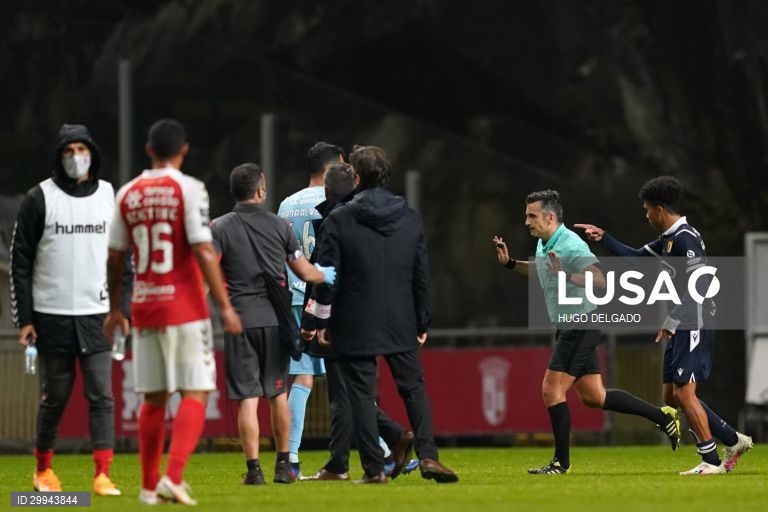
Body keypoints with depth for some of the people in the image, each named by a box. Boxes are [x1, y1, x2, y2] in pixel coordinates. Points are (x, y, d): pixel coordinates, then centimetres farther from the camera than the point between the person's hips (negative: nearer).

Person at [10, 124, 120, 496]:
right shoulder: (40, 199, -2)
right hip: (52, 315, -2)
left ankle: (102, 475, -11)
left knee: (101, 395, -7)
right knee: (55, 396, 6)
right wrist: (24, 318, -4)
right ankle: (43, 469, 24)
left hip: (97, 313, 2)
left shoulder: (110, 196, 7)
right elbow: (20, 261, 0)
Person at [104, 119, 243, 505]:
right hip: (185, 308, -5)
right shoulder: (189, 189, -8)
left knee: (154, 399, 12)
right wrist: (225, 306, -11)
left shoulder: (128, 194, 7)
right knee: (194, 394, -2)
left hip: (145, 309, 5)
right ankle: (174, 477, -18)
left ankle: (149, 487, 14)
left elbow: (114, 258, 11)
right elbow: (203, 252, -15)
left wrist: (114, 310, 21)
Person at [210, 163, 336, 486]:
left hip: (240, 322, -2)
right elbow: (305, 273, 13)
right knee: (277, 395, 14)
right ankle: (283, 465, 19)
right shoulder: (280, 226, 5)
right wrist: (328, 275, 32)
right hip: (275, 319, 2)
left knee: (247, 399, -2)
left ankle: (253, 469, -7)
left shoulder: (220, 228, -2)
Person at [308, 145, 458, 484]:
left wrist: (322, 321, 2)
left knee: (362, 394, 3)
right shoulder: (411, 219, 4)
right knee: (413, 388, 11)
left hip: (355, 326, -3)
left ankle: (374, 468, 0)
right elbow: (422, 275, 8)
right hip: (400, 325, 3)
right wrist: (422, 322, 16)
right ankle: (428, 456, -3)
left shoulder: (339, 220, -8)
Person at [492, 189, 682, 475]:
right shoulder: (543, 244, 8)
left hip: (580, 327, -10)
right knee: (593, 397, 11)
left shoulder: (571, 246, -21)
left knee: (552, 390, -9)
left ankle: (562, 462, -1)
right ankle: (662, 417, 19)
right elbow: (540, 269, 31)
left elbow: (600, 281, -32)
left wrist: (566, 276, -43)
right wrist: (509, 263, 17)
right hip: (567, 329, 10)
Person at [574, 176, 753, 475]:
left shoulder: (685, 239, -16)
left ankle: (712, 461, -7)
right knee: (672, 397, 10)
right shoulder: (669, 239, 15)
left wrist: (672, 321, -21)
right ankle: (733, 441, 18)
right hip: (682, 328, 10)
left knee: (684, 393, -12)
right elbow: (637, 258, 28)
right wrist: (604, 239, 24)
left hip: (695, 326, -10)